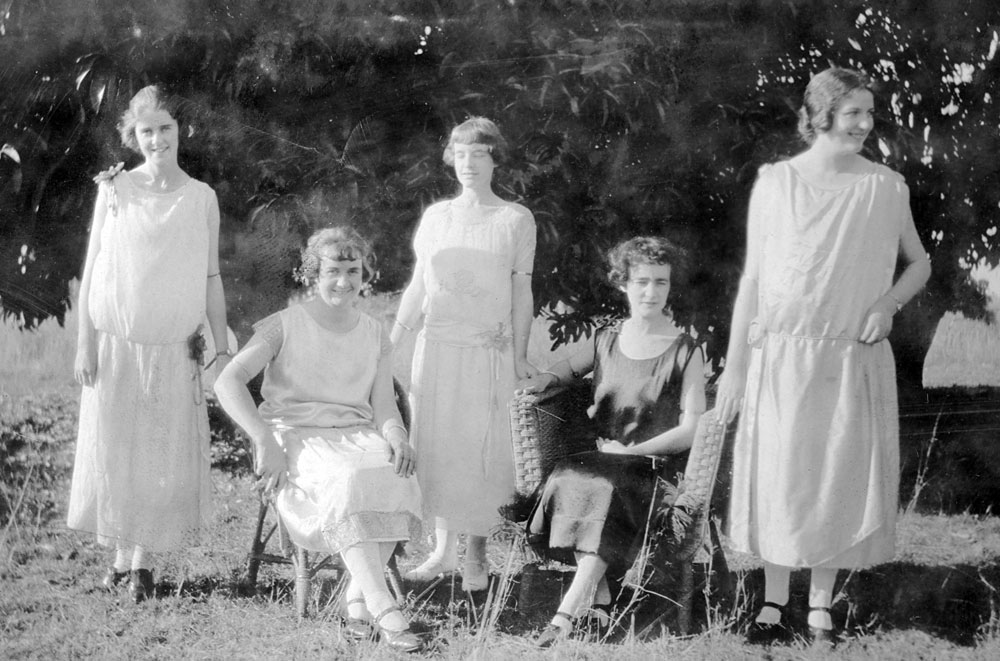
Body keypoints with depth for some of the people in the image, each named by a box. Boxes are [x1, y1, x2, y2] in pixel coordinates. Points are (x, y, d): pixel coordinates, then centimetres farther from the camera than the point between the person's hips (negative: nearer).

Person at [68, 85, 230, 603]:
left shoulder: (201, 197, 3)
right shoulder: (115, 189, 0)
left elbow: (211, 279, 7)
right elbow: (92, 268, 3)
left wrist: (223, 349, 4)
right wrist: (85, 342, -2)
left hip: (173, 348, 0)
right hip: (116, 343, 0)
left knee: (164, 455, 1)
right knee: (113, 449, 4)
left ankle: (144, 560, 10)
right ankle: (122, 555, 17)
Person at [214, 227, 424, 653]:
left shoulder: (375, 337, 15)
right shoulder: (286, 326, 2)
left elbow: (385, 410, 7)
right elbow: (228, 382, -9)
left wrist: (398, 440, -18)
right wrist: (265, 441, -21)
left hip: (357, 437, 4)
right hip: (297, 438, -4)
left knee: (395, 482, -31)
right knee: (345, 486, -36)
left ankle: (358, 600, -22)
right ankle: (385, 611, -42)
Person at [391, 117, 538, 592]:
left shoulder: (516, 220, 3)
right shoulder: (436, 216, 10)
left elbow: (521, 292, 4)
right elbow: (417, 287, 14)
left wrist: (519, 355, 0)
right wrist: (389, 343, 10)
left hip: (488, 351, -3)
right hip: (435, 346, 3)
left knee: (480, 449, -3)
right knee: (436, 446, 4)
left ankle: (476, 554, 7)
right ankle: (443, 550, 14)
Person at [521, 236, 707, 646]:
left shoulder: (684, 352, 1)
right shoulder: (606, 342, 14)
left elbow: (691, 429, -4)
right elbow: (566, 370, 31)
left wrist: (633, 450, -13)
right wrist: (540, 382, 7)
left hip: (656, 463, -4)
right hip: (602, 457, 4)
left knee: (607, 488, -35)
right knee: (568, 479, -30)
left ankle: (567, 613, -38)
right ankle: (598, 593, -24)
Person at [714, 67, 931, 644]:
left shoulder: (886, 187, 2)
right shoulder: (775, 183, 0)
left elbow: (920, 264, 15)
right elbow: (753, 277, 3)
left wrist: (890, 301, -6)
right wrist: (735, 366, 2)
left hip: (853, 359, 1)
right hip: (783, 357, -1)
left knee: (841, 479, 5)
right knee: (779, 478, 3)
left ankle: (822, 603, 18)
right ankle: (775, 603, 15)